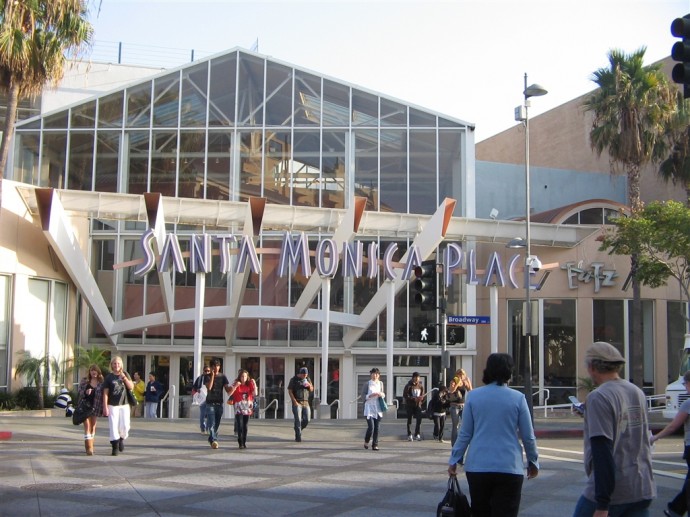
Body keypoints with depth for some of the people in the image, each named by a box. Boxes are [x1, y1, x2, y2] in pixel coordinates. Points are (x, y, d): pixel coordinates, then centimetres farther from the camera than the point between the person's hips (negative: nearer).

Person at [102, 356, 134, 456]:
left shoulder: (125, 374, 7)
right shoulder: (109, 377, -1)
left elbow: (131, 387, -2)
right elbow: (105, 393, -3)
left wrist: (124, 377, -15)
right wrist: (105, 407, -9)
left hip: (124, 404, 2)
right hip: (112, 405, -2)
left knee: (125, 426, -4)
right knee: (113, 426, -4)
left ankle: (121, 439, 25)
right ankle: (115, 447, 4)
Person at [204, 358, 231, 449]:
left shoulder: (222, 376, 8)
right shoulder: (207, 376, 1)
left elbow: (227, 389, 2)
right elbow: (209, 387, -16)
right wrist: (212, 376, -16)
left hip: (219, 403, 3)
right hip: (210, 403, -3)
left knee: (217, 424, 8)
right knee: (211, 424, -15)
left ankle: (211, 439, 24)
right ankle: (214, 440, -25)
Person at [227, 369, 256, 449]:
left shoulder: (249, 384, 7)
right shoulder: (235, 384, 0)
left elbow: (255, 393, 0)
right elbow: (229, 393, -8)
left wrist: (254, 384, -9)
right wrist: (235, 386, -18)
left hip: (247, 407, 3)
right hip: (238, 407, -3)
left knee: (245, 426, 5)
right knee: (240, 426, -14)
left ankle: (244, 442, 13)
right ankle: (240, 443, -13)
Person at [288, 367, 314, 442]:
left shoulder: (307, 379, 11)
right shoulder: (294, 380, -4)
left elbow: (311, 390, 16)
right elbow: (289, 391, -6)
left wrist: (309, 385, -8)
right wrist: (295, 402, -13)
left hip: (305, 402, 5)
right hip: (297, 403, -5)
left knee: (306, 420, -2)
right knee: (298, 420, -10)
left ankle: (298, 430, 24)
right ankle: (298, 437, -6)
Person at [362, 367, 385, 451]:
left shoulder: (380, 383, 10)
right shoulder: (367, 384, -2)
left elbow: (383, 394, 21)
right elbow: (363, 396, -4)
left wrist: (382, 394, -2)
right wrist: (371, 395, -18)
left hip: (378, 409, 4)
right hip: (369, 408, -4)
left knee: (376, 428, 3)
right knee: (371, 427, -11)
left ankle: (375, 445, 11)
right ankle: (366, 441, 14)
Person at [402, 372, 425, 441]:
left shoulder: (421, 386, 7)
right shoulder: (408, 386, -5)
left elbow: (423, 395, 11)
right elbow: (405, 396, -10)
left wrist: (421, 398, -14)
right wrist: (414, 398, -21)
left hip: (418, 405, 3)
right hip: (410, 405, -3)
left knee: (419, 419, -8)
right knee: (409, 420, 2)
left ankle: (417, 434, 1)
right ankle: (409, 435, 8)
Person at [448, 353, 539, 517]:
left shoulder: (473, 396, 1)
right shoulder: (518, 398, -2)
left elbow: (465, 434, 2)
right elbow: (528, 437, 2)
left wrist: (454, 460, 12)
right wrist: (533, 462, 17)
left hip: (478, 467, 2)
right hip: (509, 468, -2)